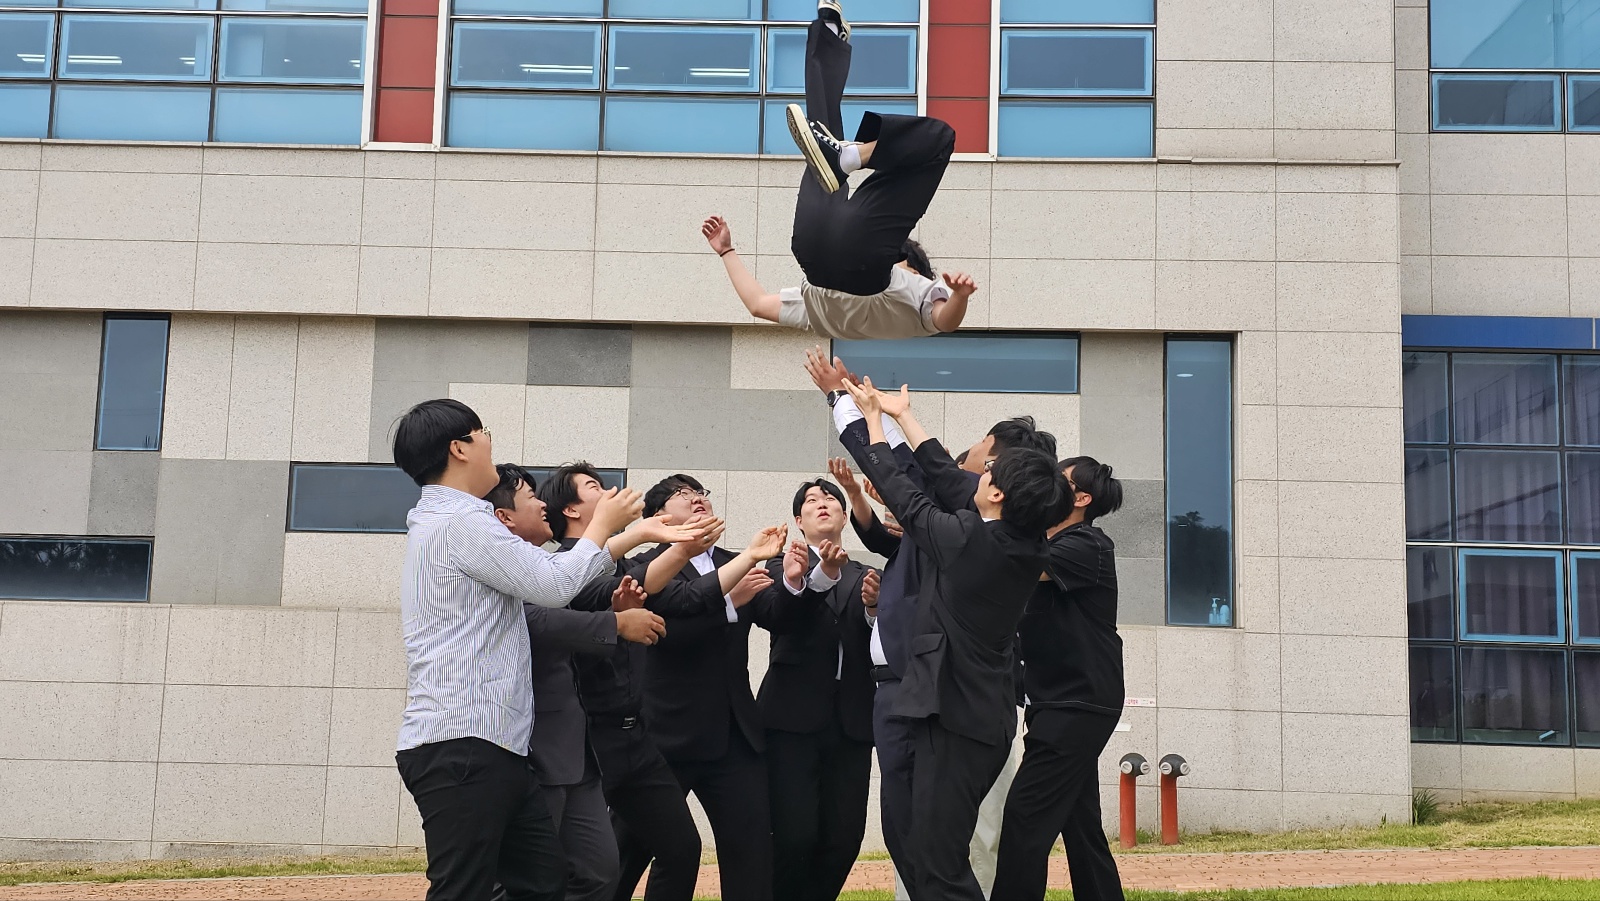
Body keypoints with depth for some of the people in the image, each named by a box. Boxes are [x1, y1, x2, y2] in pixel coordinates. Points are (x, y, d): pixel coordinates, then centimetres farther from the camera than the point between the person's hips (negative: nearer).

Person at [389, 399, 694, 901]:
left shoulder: (448, 521, 22)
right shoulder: (460, 521, -11)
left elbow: (549, 574, 23)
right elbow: (556, 585, -9)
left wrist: (636, 534, 25)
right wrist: (603, 524, 7)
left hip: (486, 746, 10)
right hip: (463, 743, -10)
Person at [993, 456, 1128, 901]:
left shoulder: (1087, 546, -11)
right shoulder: (1046, 548, 16)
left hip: (1080, 702, -9)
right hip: (1064, 702, 9)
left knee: (1025, 817, -13)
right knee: (1079, 823, 11)